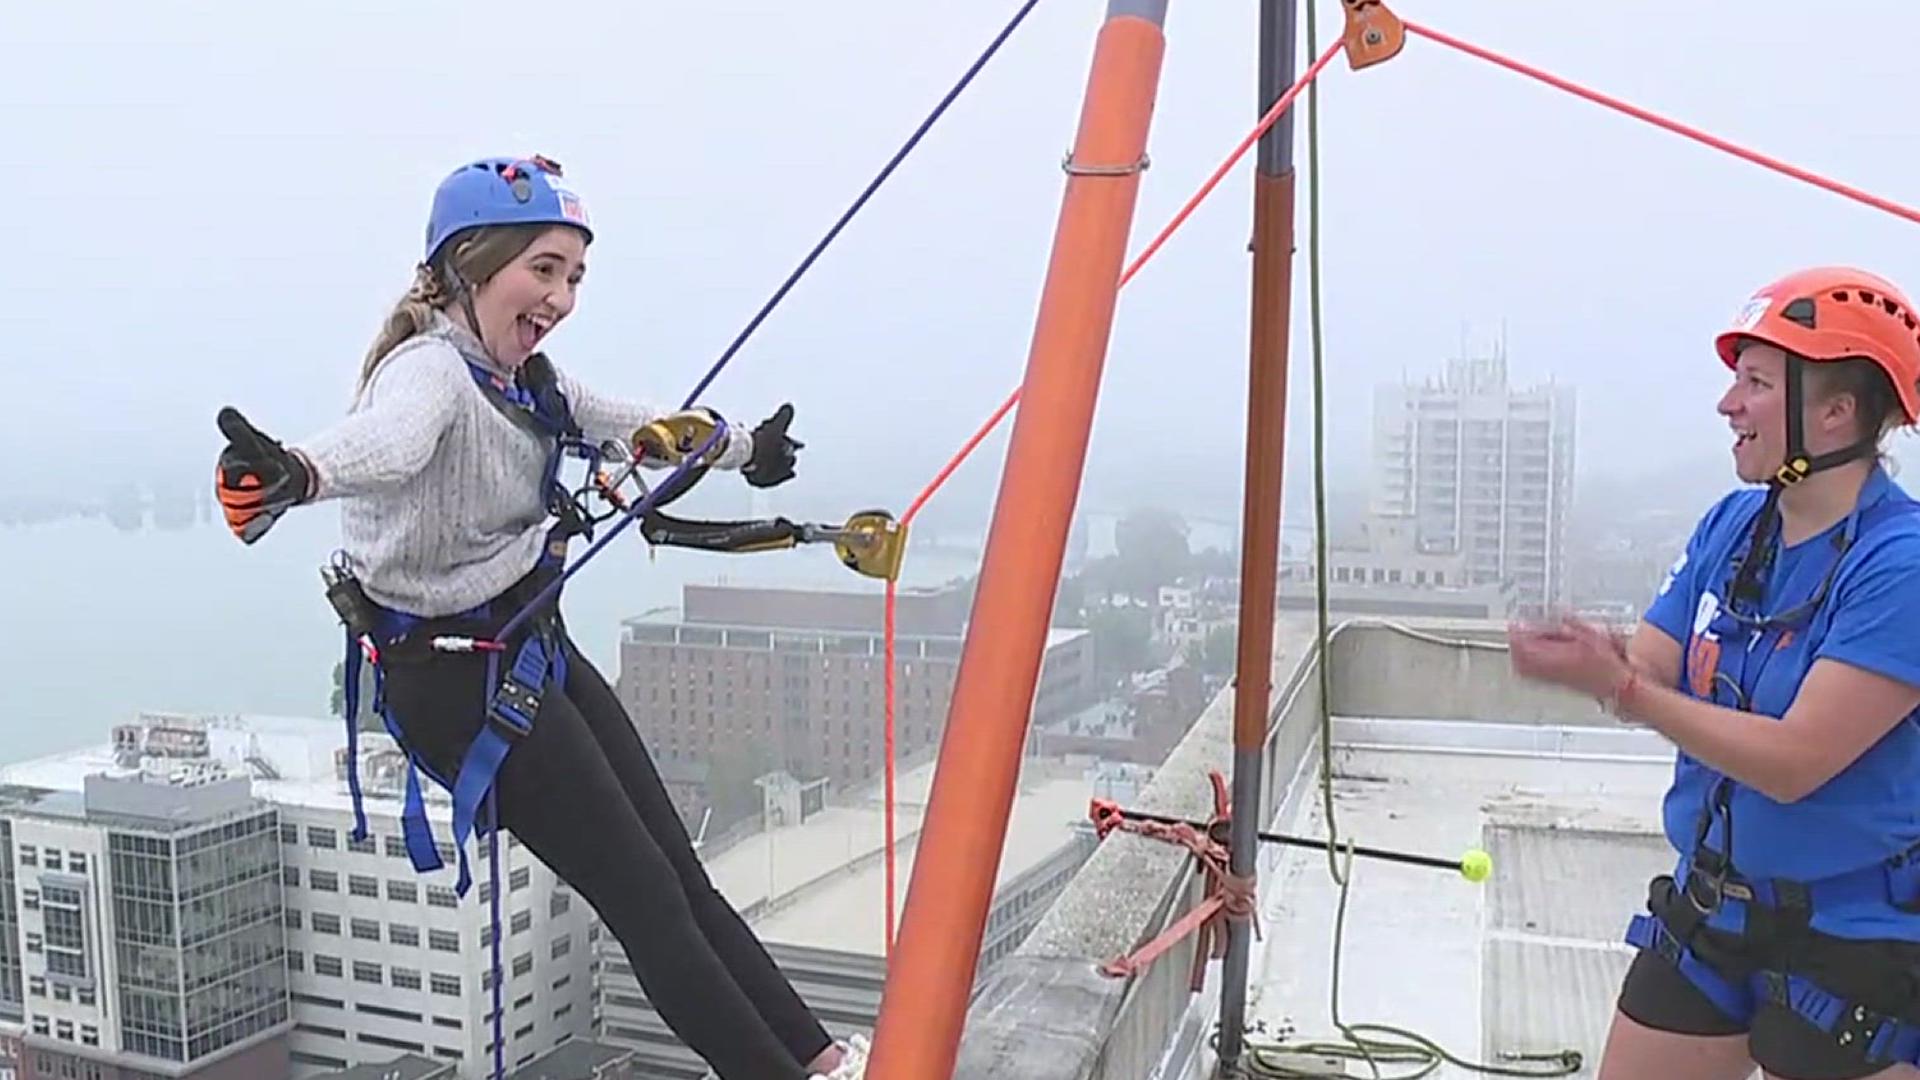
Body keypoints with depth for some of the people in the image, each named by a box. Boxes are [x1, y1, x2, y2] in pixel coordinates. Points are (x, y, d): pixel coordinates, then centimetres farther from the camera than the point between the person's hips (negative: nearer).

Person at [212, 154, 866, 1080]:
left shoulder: (524, 377, 7)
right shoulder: (430, 370, -20)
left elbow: (633, 424, 24)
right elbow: (387, 438, -44)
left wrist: (745, 447, 39)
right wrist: (292, 472, -67)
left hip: (538, 649, 9)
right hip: (460, 680, -9)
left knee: (683, 876, 9)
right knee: (651, 902, -4)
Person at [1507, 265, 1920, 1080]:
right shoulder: (1732, 525, 1)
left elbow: (1793, 761, -24)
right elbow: (1650, 673, 0)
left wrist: (1619, 686, -26)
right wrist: (1592, 658, -22)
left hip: (1852, 944, -6)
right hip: (1707, 915, 6)